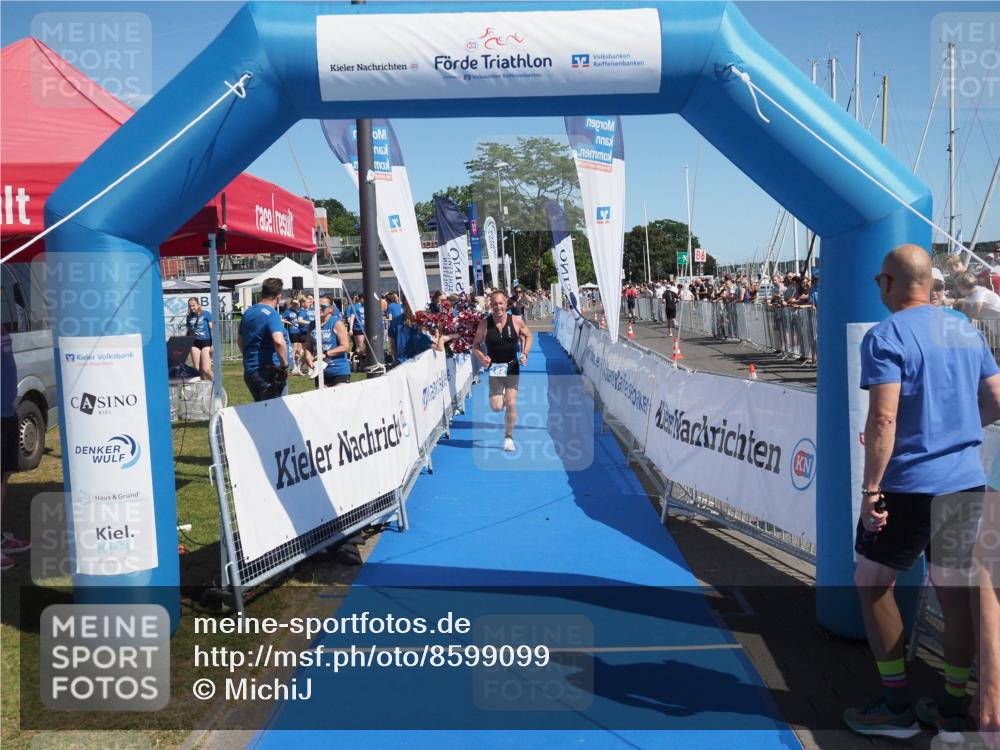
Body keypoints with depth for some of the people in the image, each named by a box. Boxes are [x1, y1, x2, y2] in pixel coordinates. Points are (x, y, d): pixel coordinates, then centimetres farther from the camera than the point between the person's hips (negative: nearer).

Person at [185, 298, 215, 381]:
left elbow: (212, 329, -5)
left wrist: (213, 345, -12)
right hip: (195, 343, 5)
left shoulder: (206, 314, -2)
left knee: (206, 369, -12)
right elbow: (189, 332, 19)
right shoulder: (189, 317, 12)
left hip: (206, 342, -5)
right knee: (197, 369, 0)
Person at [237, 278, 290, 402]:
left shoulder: (249, 312, 12)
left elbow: (240, 340, 23)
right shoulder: (271, 314, -15)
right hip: (268, 372, -8)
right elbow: (278, 341, -31)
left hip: (249, 372, 8)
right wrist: (285, 365, -20)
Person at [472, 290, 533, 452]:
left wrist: (525, 353, -6)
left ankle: (508, 438, 10)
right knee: (496, 407, -5)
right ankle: (499, 397, 35)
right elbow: (475, 344, 0)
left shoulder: (516, 321, -7)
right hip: (494, 368, 0)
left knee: (511, 403, -7)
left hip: (512, 367, 0)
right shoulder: (484, 324, -9)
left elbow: (528, 336, 9)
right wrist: (482, 358, -19)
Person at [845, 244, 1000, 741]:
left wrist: (870, 489, -17)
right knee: (955, 590, 14)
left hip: (910, 485, -7)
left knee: (871, 583, 9)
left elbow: (883, 419, -21)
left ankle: (897, 707, 15)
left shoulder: (886, 337, -13)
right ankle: (954, 708, 24)